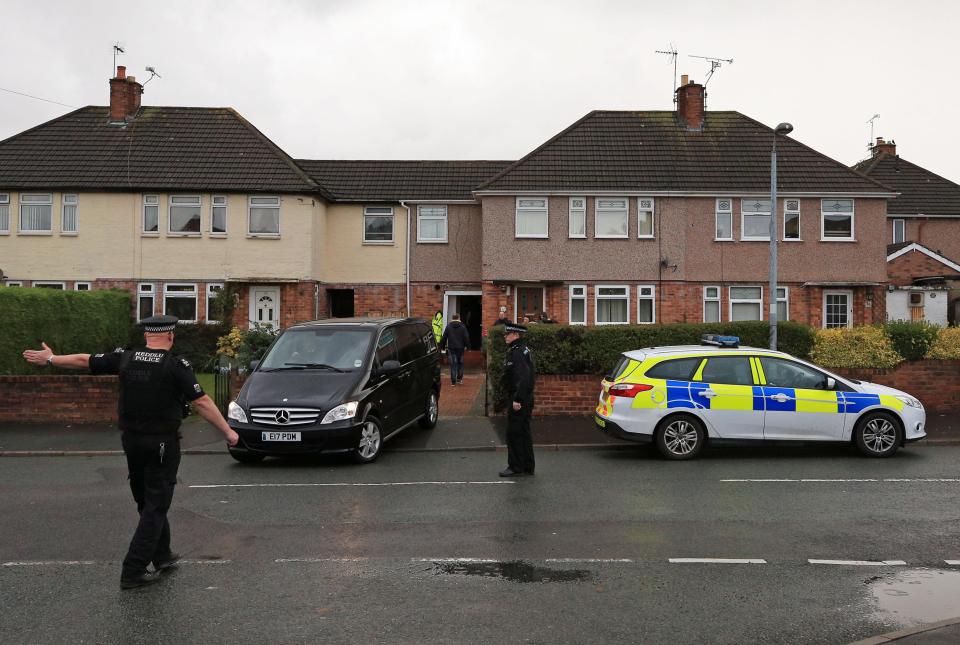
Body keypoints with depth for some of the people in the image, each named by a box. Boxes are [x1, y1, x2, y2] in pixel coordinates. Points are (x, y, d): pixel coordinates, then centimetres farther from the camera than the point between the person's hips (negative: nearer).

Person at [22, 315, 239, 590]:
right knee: (155, 507, 2)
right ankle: (133, 572, 1)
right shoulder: (176, 366, -14)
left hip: (132, 442, 6)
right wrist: (228, 432, -11)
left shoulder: (125, 358, 0)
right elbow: (202, 403, -16)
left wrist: (50, 358, 28)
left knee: (148, 502, 20)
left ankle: (162, 556, 32)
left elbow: (83, 360, 11)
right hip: (163, 444, -5)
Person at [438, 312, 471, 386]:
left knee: (453, 364, 0)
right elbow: (466, 337, -2)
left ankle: (453, 381, -2)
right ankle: (459, 378, 15)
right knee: (460, 363, 15)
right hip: (460, 348, 0)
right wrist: (467, 346, 6)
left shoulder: (448, 326, 2)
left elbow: (444, 338, 4)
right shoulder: (462, 326, 0)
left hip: (451, 348, 0)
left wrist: (442, 346, 12)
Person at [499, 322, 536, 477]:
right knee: (523, 433, 15)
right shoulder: (523, 350, 15)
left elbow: (523, 378, -26)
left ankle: (515, 467, 2)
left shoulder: (517, 353, -18)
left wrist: (517, 399, -25)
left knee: (514, 433, -4)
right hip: (526, 399, 11)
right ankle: (528, 467, 22)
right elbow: (531, 375, 20)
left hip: (518, 400, -11)